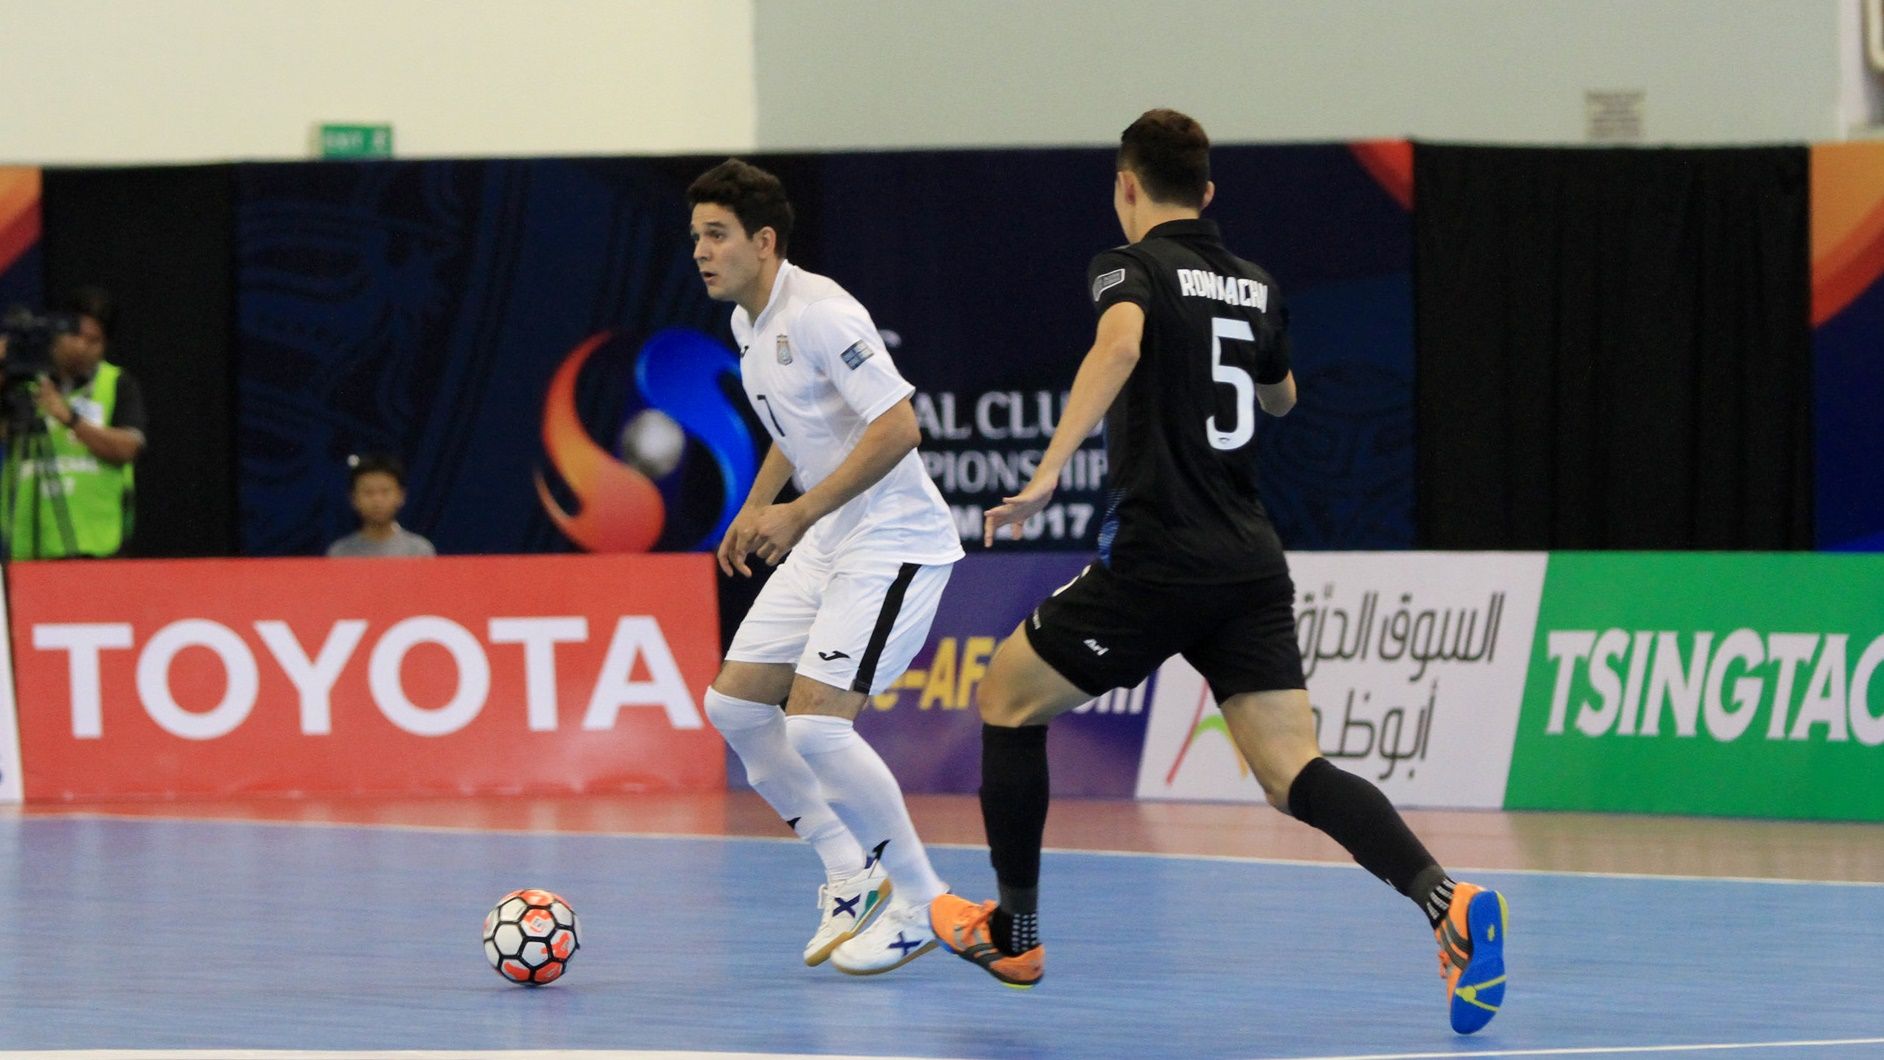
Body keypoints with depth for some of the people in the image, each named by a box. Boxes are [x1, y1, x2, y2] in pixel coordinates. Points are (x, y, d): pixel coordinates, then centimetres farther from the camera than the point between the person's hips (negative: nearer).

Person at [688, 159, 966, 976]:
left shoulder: (818, 313, -20)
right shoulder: (748, 322, 10)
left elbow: (899, 426, -27)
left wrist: (799, 512, -25)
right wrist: (756, 507, 16)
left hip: (894, 542, -10)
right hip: (825, 545, 10)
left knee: (814, 724, -18)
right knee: (734, 705, 6)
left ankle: (921, 905, -3)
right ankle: (851, 872, 18)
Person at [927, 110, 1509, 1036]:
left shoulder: (1132, 268, -2)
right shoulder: (1255, 286, 16)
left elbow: (1119, 344, -26)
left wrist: (1048, 472, -34)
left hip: (1157, 560, -5)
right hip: (1253, 563, 6)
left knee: (1008, 694, 16)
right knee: (1291, 770, -3)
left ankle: (1014, 931, 20)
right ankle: (1445, 902, -27)